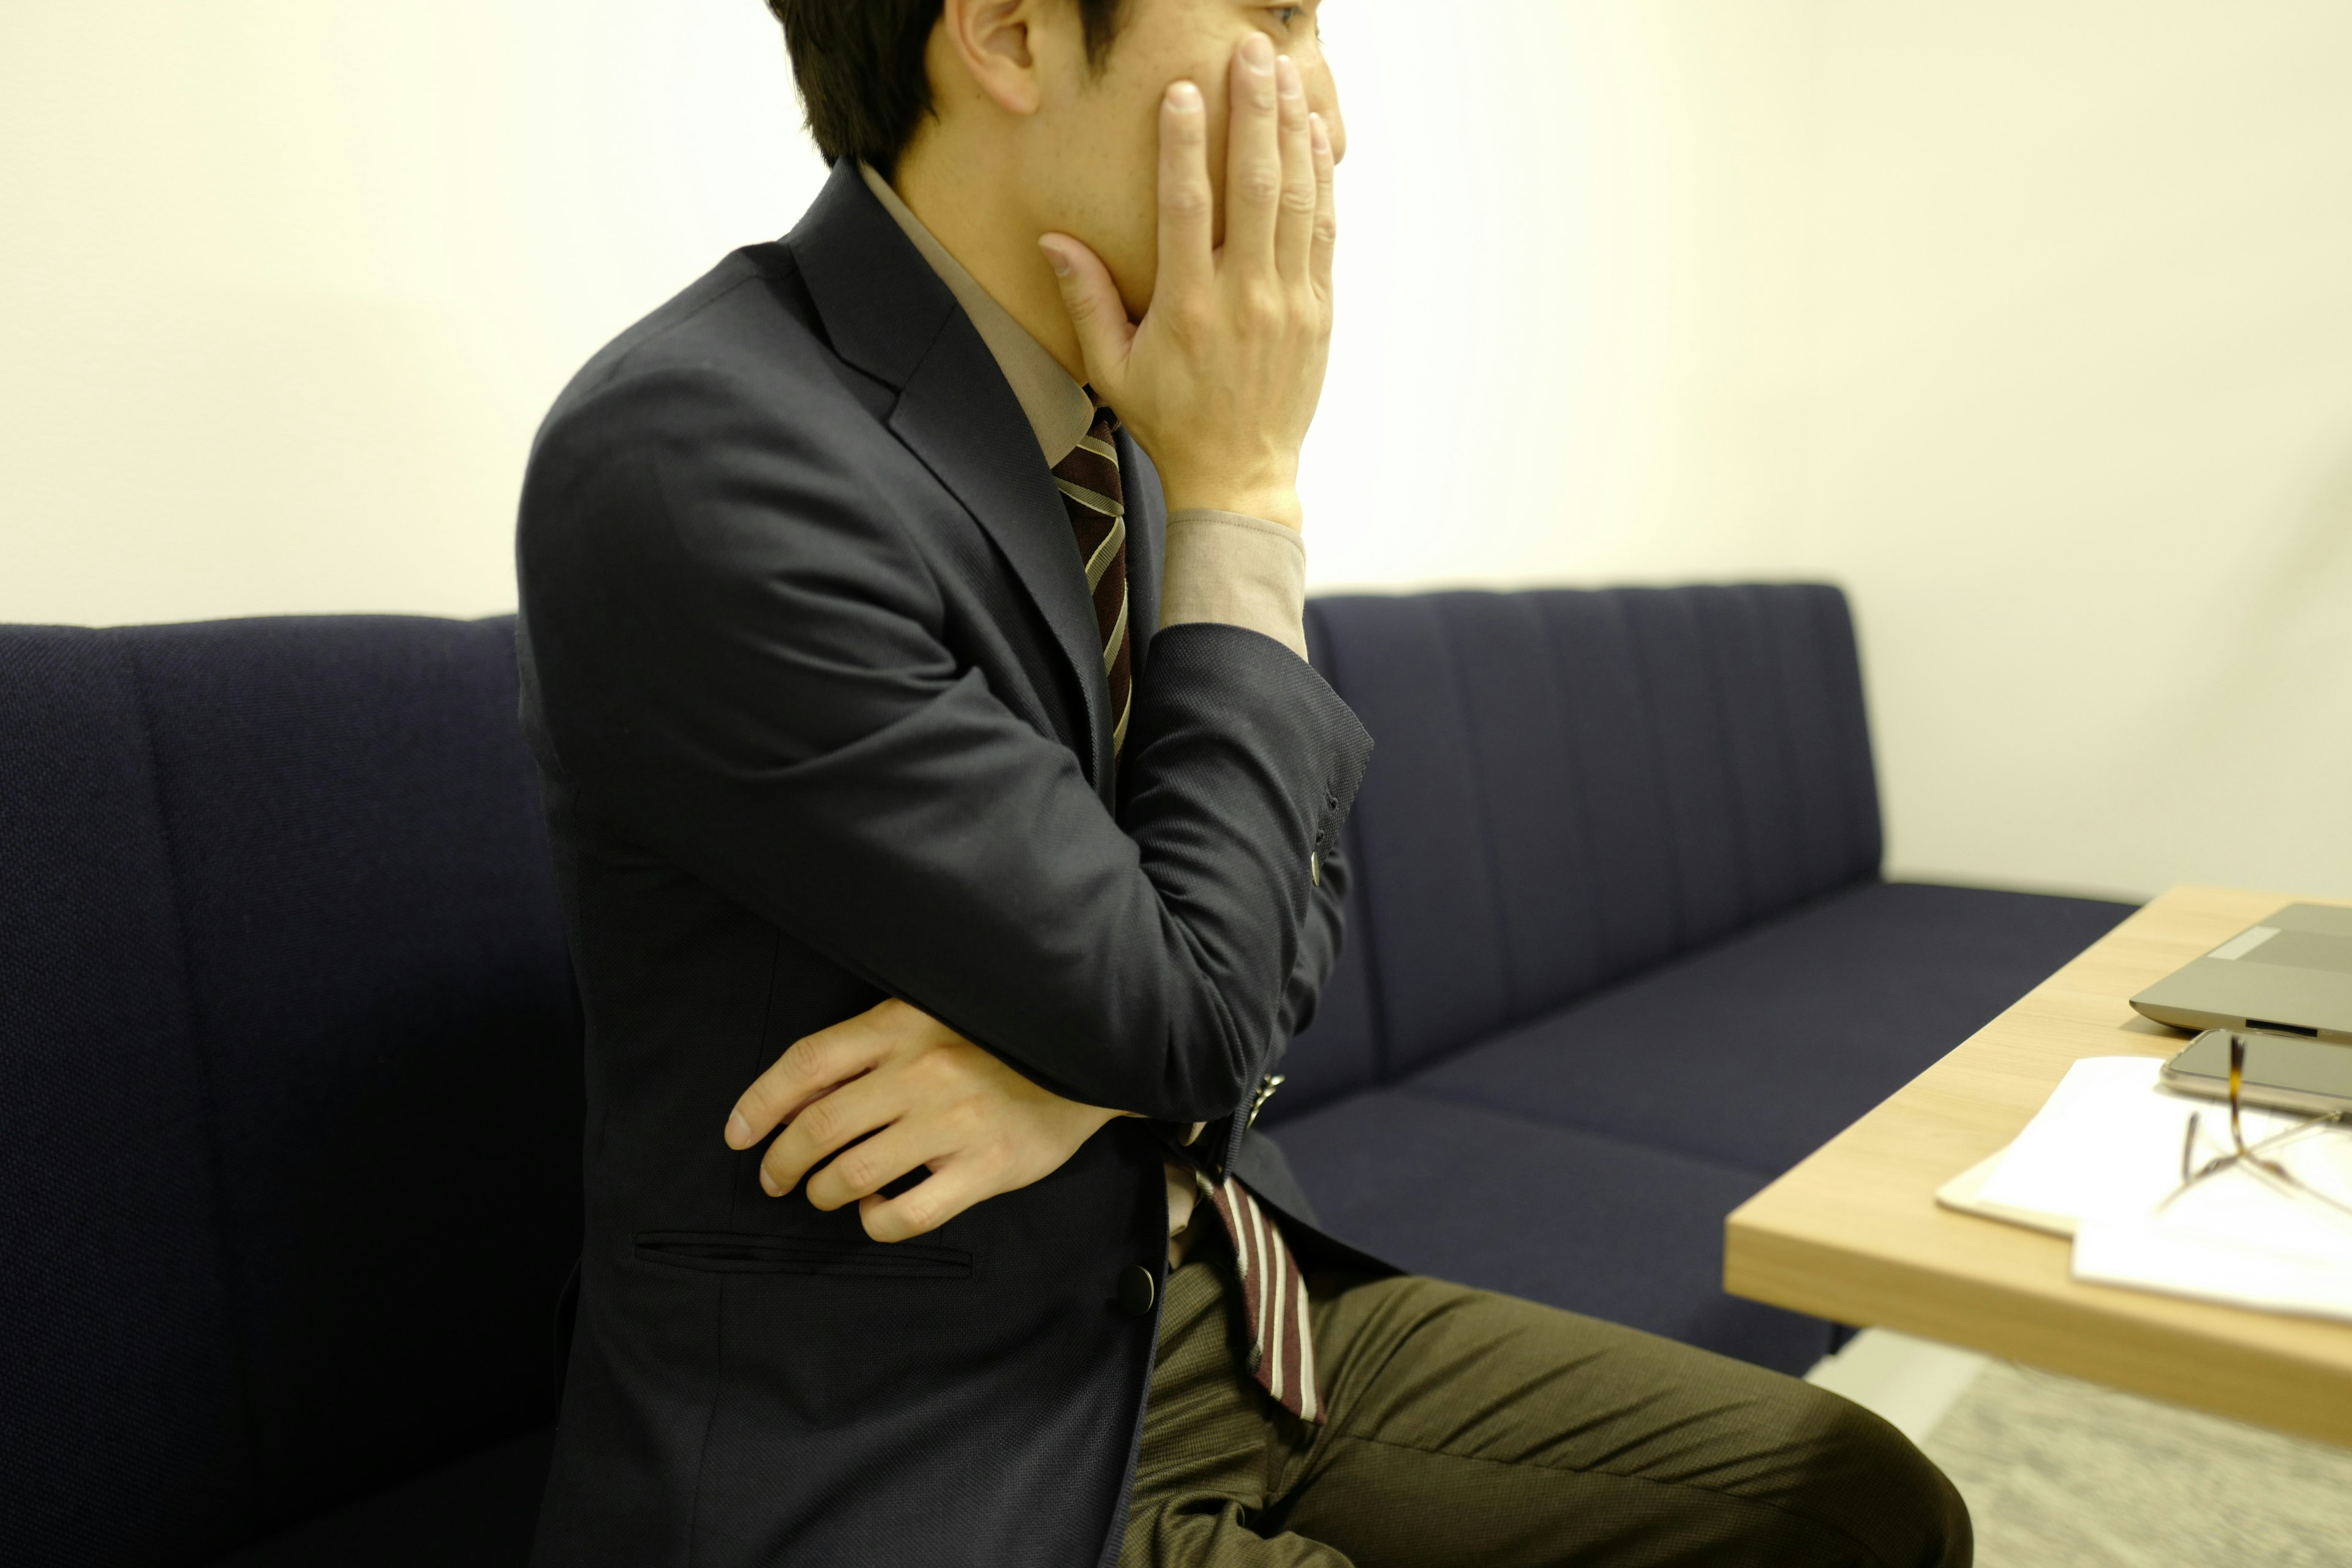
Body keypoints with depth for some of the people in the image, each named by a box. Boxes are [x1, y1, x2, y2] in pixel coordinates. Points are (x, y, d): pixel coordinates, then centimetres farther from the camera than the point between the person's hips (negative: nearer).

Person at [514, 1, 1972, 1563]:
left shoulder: (1119, 410, 1)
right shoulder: (683, 461, -23)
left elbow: (1294, 878, 7)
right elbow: (1189, 1013, -21)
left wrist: (1098, 1057, -13)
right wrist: (1242, 493, -14)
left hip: (1211, 1303, 6)